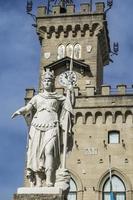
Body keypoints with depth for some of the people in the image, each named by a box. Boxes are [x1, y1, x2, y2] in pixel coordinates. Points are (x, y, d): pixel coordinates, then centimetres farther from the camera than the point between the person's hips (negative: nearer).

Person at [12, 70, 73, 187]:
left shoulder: (58, 98, 20)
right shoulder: (37, 97, 22)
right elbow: (28, 107, 8)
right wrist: (19, 111, -10)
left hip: (52, 128, -2)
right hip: (37, 128, 3)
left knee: (49, 151, -23)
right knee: (36, 155, -10)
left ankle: (50, 184, -31)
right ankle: (37, 184, -12)